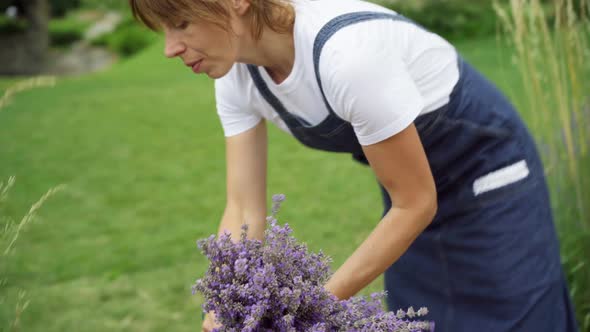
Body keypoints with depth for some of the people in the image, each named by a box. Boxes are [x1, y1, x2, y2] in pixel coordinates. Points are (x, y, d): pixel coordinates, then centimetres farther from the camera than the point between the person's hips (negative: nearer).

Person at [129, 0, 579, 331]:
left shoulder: (348, 51, -36)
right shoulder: (238, 75, -14)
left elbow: (416, 204, -26)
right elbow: (245, 213, -10)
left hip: (491, 183, -6)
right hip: (412, 187, 6)